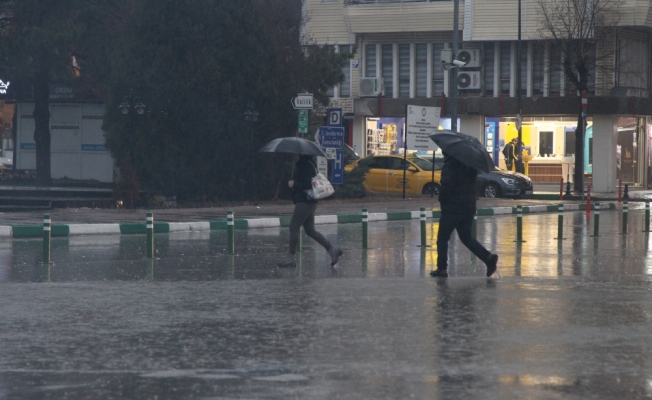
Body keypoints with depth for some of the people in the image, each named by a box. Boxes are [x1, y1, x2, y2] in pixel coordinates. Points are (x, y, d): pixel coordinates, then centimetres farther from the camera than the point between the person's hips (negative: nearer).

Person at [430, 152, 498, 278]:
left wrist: (442, 199, -8)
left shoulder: (450, 165, -13)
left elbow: (447, 185, -21)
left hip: (452, 207, -7)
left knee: (442, 238, 5)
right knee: (466, 237, 14)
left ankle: (442, 268, 4)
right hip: (469, 207, 7)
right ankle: (489, 257, -4)